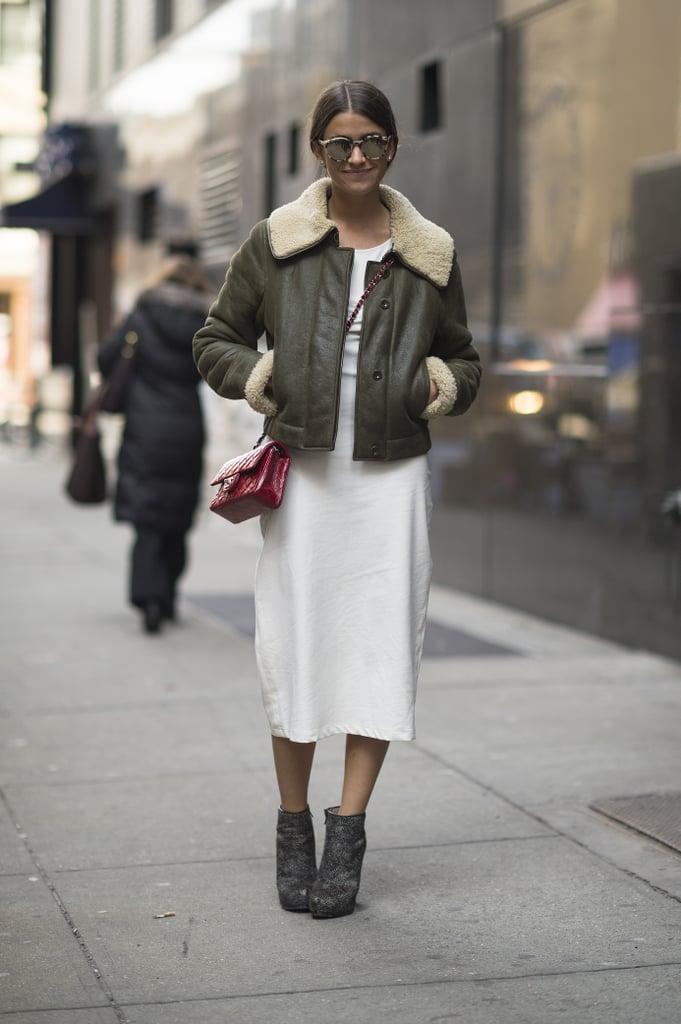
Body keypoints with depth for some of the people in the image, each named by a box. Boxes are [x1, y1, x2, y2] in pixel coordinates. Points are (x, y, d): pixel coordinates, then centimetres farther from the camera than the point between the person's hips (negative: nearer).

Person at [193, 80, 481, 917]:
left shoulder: (429, 256, 9)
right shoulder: (274, 243, 5)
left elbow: (464, 360, 19)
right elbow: (215, 340, 12)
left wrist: (443, 384, -3)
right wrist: (257, 376, -7)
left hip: (393, 474, 1)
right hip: (302, 472, 0)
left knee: (380, 645, -4)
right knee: (293, 644, 2)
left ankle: (347, 834, 5)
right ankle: (293, 829, 16)